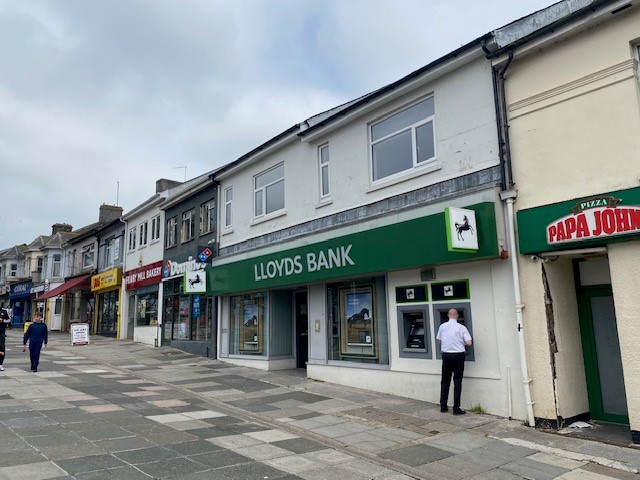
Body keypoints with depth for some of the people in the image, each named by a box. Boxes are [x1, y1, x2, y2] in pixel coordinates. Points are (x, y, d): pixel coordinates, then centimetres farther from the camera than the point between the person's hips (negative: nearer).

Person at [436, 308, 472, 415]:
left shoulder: (442, 326, 0)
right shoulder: (461, 328, -8)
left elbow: (439, 341, 9)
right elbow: (469, 343, -14)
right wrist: (461, 342, 6)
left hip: (446, 355, 3)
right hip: (458, 355, -3)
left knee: (445, 381, 12)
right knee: (457, 382, 3)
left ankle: (443, 406, 16)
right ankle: (456, 408, 4)